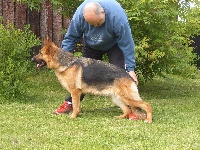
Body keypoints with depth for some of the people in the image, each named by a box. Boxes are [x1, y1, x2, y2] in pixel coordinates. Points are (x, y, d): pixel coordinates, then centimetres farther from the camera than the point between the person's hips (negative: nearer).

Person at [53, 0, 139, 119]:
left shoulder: (117, 17, -40)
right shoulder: (79, 16, -32)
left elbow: (127, 44, -32)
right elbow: (71, 38, -17)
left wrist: (130, 69, -32)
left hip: (114, 44, -3)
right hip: (91, 45, 3)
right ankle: (70, 103, 14)